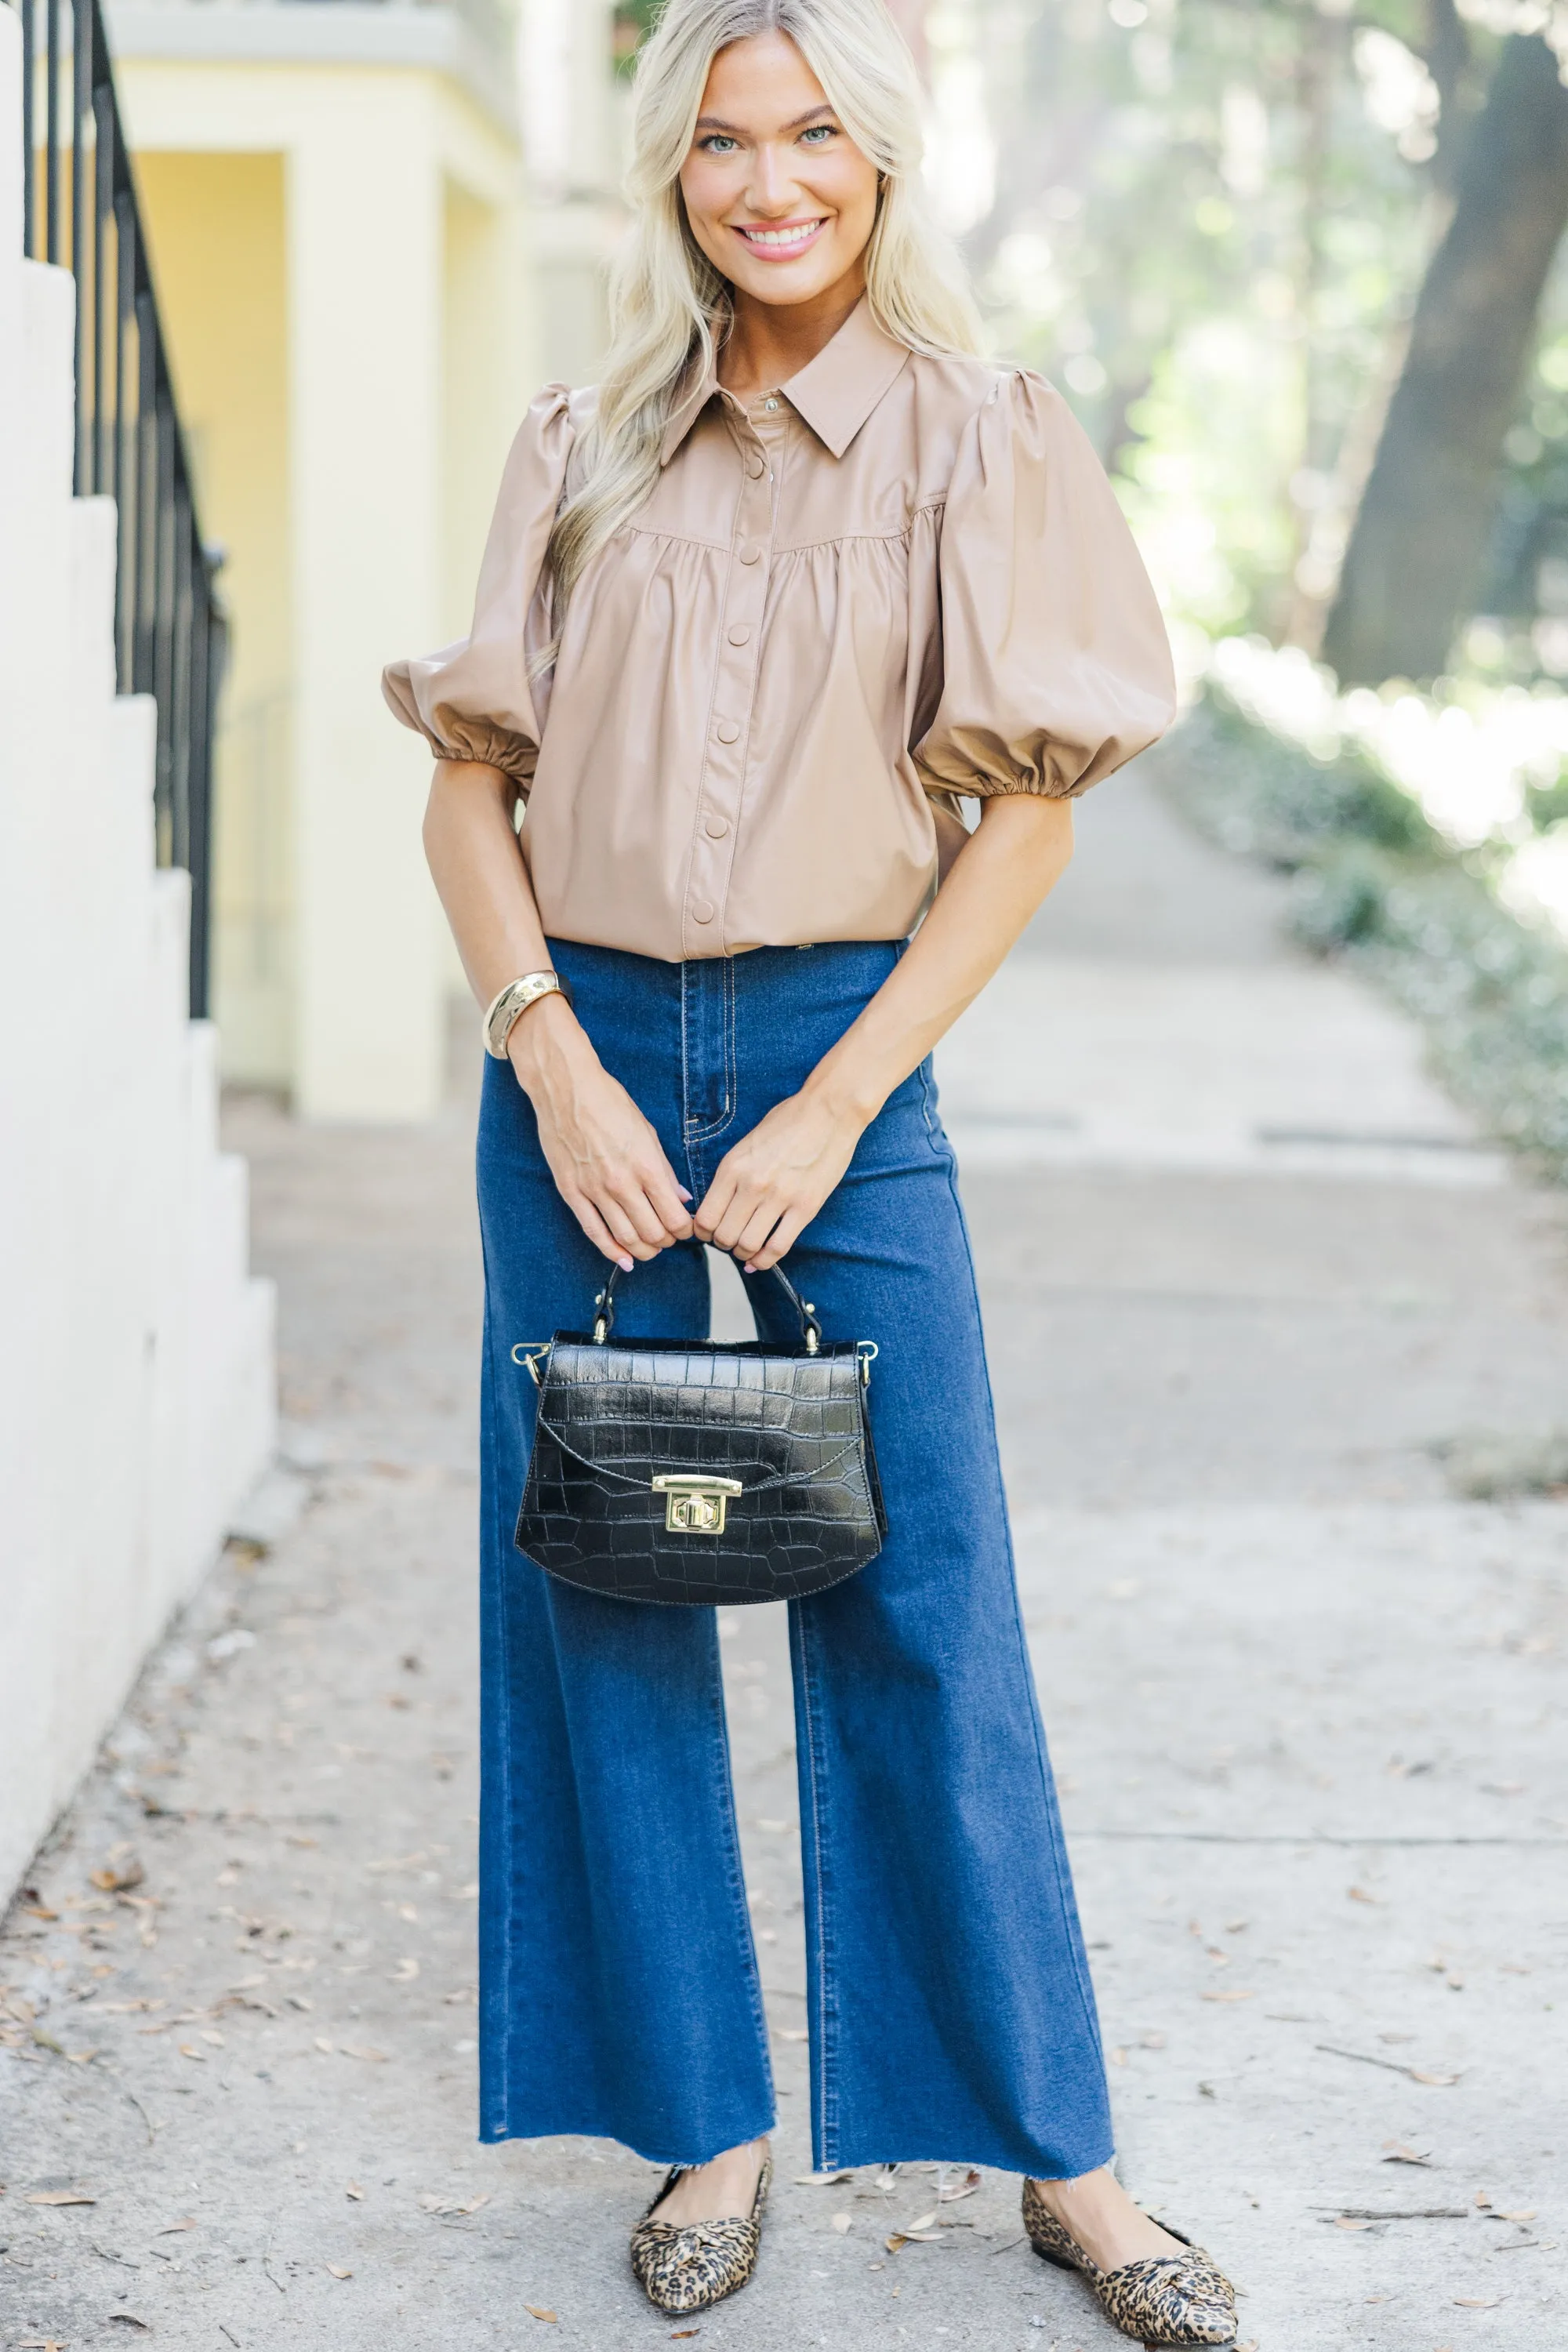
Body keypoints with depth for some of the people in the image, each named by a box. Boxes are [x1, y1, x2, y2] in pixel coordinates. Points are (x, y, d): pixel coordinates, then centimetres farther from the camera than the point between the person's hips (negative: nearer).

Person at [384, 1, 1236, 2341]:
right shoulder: (585, 451, 6)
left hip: (843, 1049, -2)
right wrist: (559, 1067, -9)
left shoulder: (981, 441, 1)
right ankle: (707, 2126, 18)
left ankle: (1061, 2159, 10)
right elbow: (469, 785, 5)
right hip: (583, 1049, 3)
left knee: (923, 1609, -1)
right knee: (600, 1598, 5)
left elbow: (1028, 812, -3)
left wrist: (831, 1109, -10)